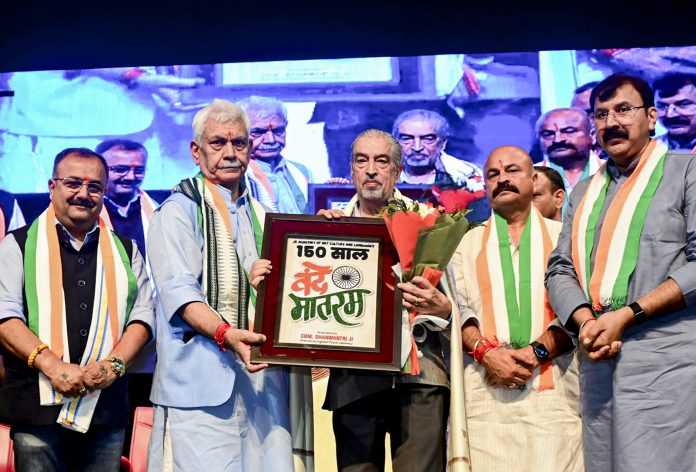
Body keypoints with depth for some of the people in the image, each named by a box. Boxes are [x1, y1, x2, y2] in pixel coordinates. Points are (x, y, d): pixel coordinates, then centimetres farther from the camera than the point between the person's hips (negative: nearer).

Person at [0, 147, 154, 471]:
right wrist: (52, 365, -16)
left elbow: (143, 313, 8)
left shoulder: (125, 250, 16)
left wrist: (114, 364, -10)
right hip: (37, 406, -2)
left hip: (106, 406, 2)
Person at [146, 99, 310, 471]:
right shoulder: (180, 211, 1)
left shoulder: (261, 216, 20)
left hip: (261, 375, 5)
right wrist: (226, 334, -26)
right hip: (201, 378, -5)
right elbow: (178, 291, -12)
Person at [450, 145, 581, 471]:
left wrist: (537, 351, -13)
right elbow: (456, 307, 7)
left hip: (552, 388, -1)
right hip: (484, 388, 1)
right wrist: (486, 352, -10)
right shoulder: (468, 242, 18)